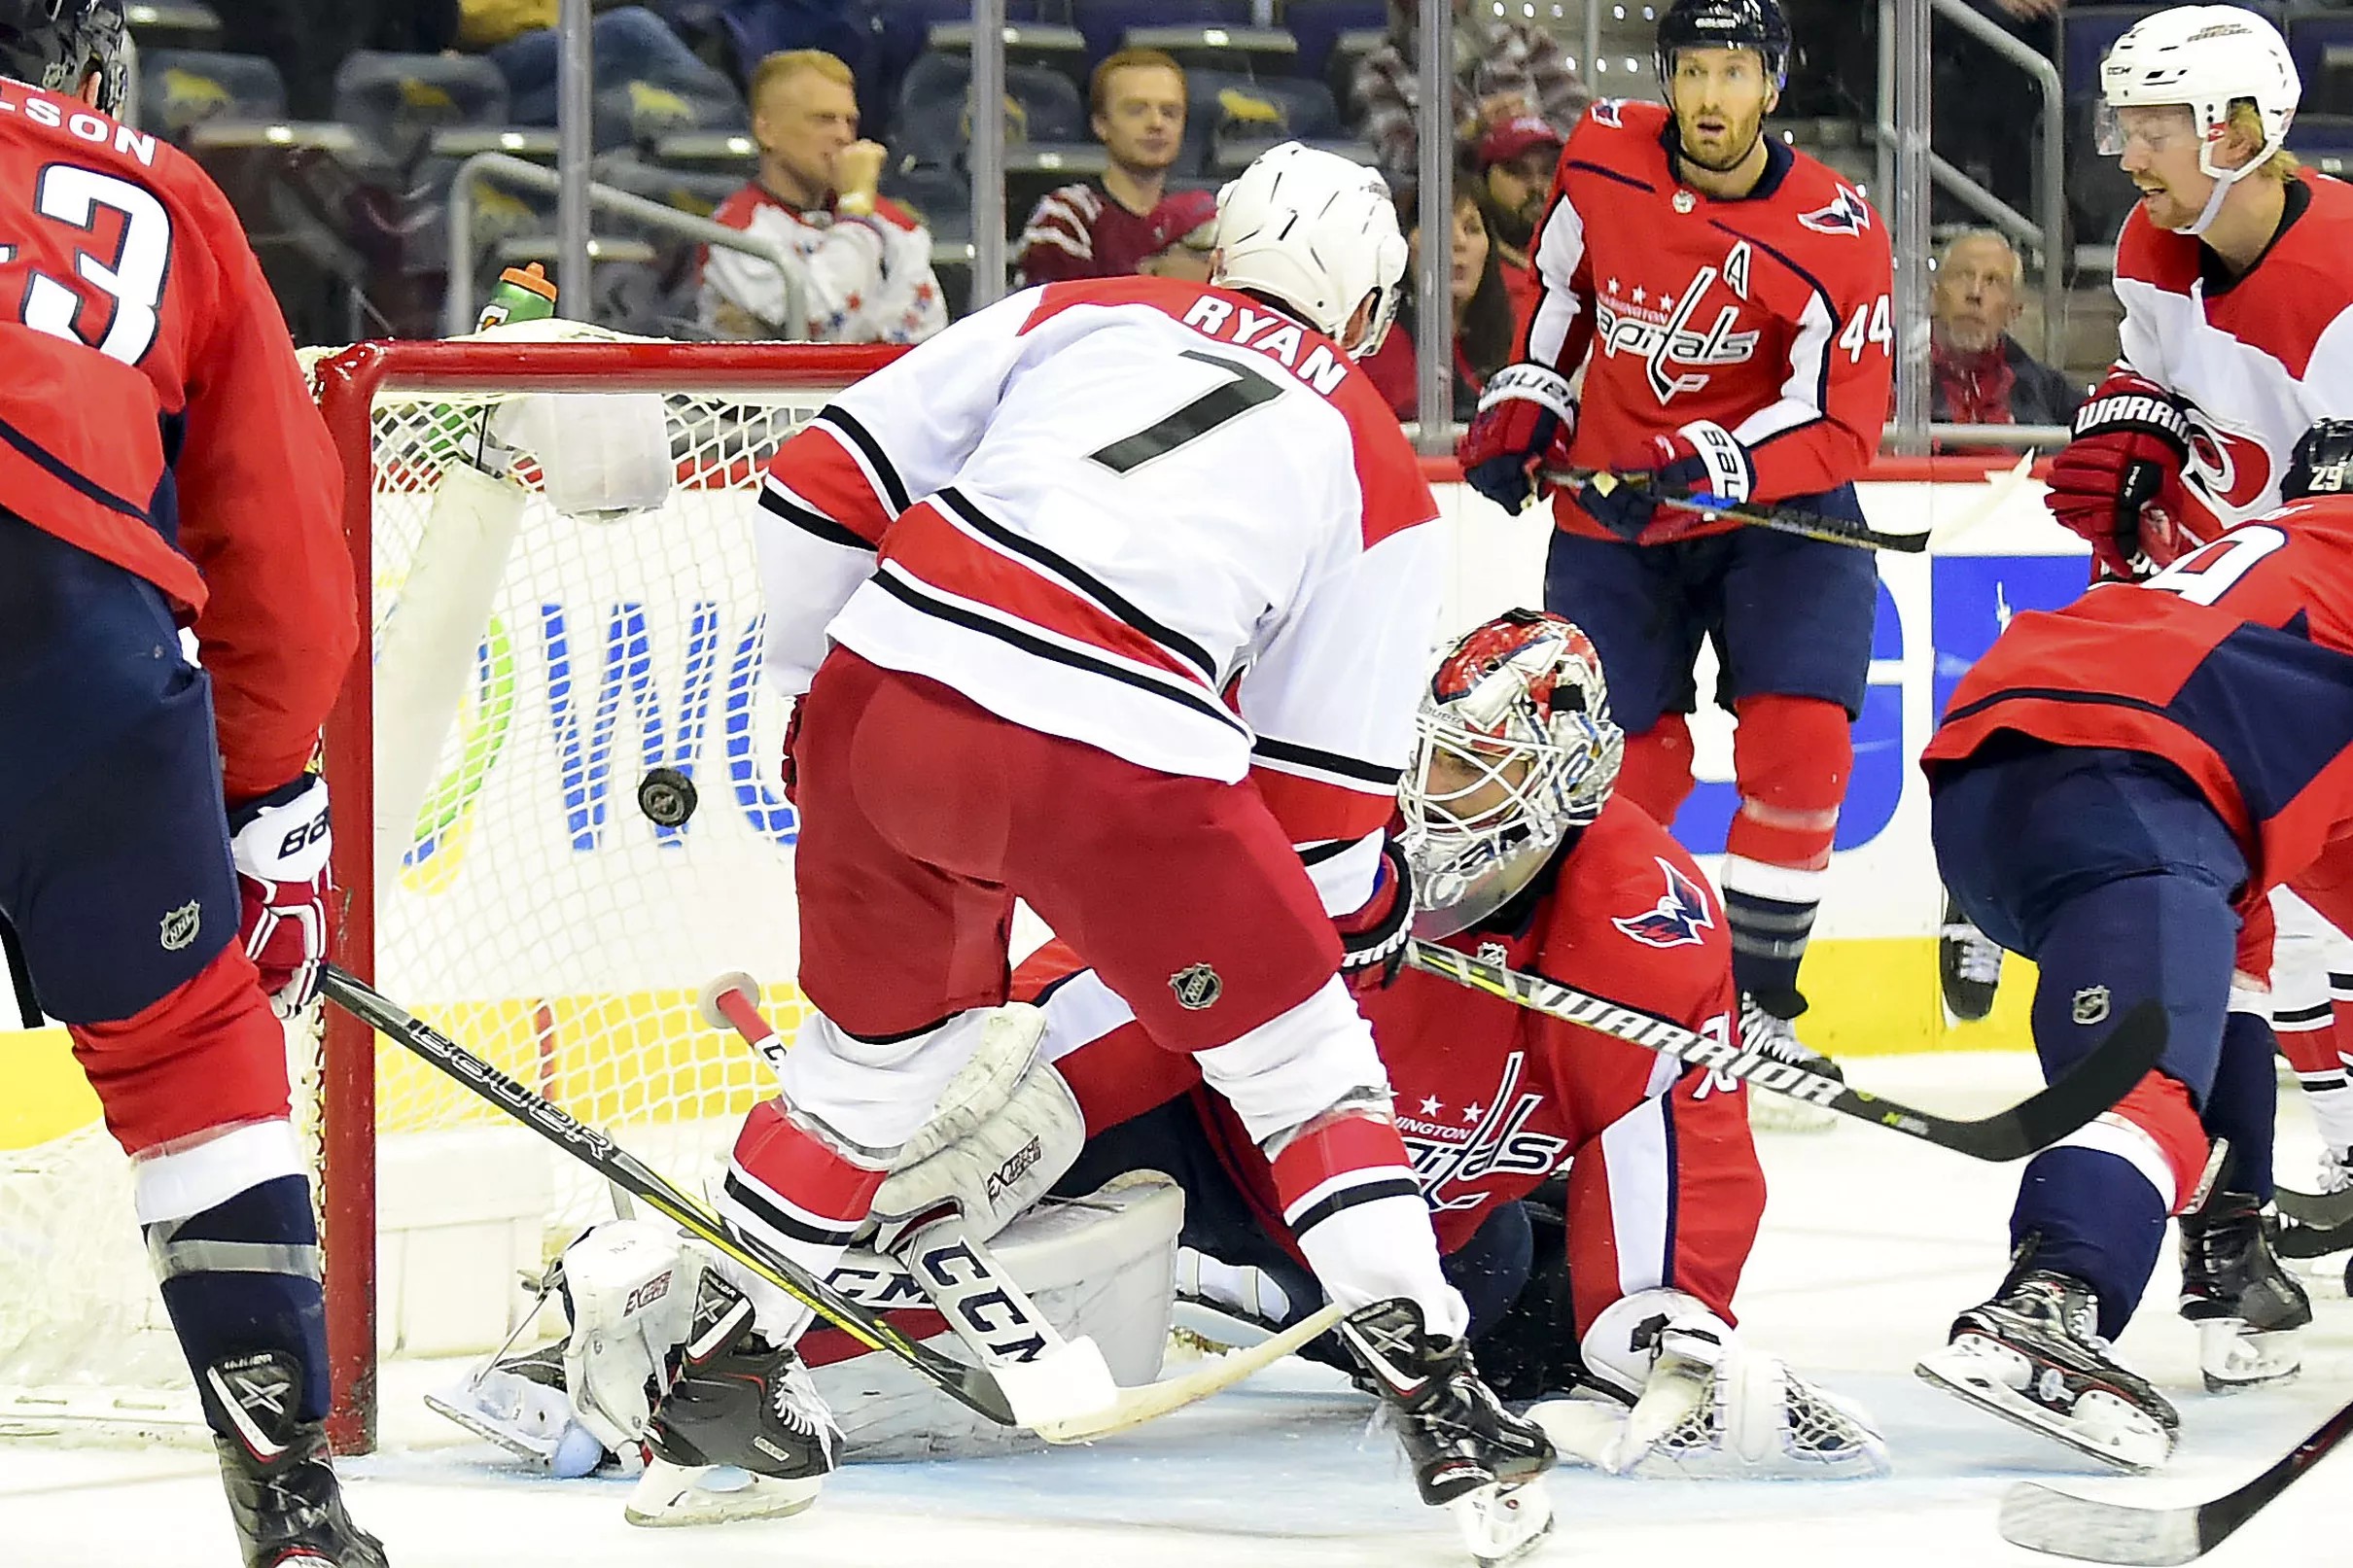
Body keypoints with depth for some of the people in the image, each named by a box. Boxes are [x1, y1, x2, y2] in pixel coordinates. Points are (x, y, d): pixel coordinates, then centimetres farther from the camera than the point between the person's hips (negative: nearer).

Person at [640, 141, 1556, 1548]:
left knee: (878, 1041, 26)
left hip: (887, 691, 3)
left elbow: (827, 482, 16)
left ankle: (723, 1376, 31)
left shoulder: (1079, 313, 22)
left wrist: (815, 687, 28)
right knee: (1300, 1050, 14)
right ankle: (1436, 1392, 7)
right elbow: (1328, 787, 17)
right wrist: (1362, 926, 34)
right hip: (1119, 763, -3)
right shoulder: (1376, 470, 18)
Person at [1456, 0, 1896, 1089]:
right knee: (1632, 762, -1)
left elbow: (1841, 427, -21)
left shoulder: (1836, 237, -19)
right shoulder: (1603, 156, -7)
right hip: (1609, 511, 2)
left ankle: (1757, 1012, -3)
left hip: (1775, 507, -2)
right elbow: (1562, 281, 14)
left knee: (1799, 743, -16)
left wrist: (1703, 466, -33)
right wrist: (1524, 406, 9)